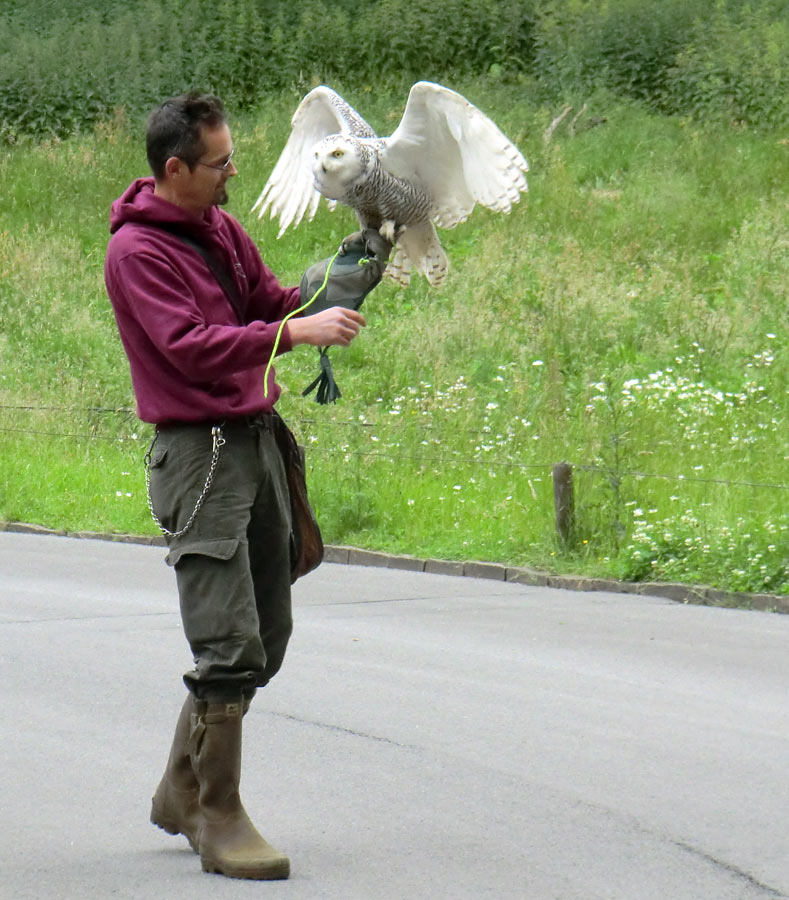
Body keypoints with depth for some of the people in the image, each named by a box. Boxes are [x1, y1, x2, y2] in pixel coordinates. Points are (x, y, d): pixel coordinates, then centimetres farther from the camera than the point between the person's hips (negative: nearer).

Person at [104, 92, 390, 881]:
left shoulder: (221, 229, 14)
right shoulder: (136, 250, -12)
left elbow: (270, 302, 19)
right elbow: (188, 344, -23)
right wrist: (293, 331, -30)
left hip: (256, 439, 9)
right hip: (197, 453, -9)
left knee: (265, 638, 12)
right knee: (229, 646, -12)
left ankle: (182, 792, 25)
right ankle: (218, 819, -4)